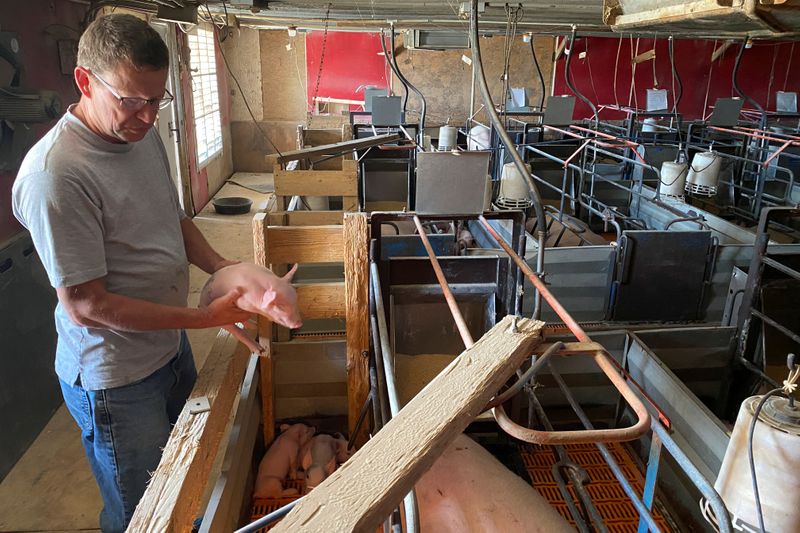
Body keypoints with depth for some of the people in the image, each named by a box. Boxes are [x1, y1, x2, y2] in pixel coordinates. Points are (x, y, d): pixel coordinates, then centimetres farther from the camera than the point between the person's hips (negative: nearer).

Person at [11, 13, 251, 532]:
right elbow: (86, 306, -24)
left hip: (170, 346, 8)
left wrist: (222, 267, -6)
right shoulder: (55, 174, -27)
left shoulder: (144, 134, -1)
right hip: (117, 380, -7)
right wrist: (206, 317, -22)